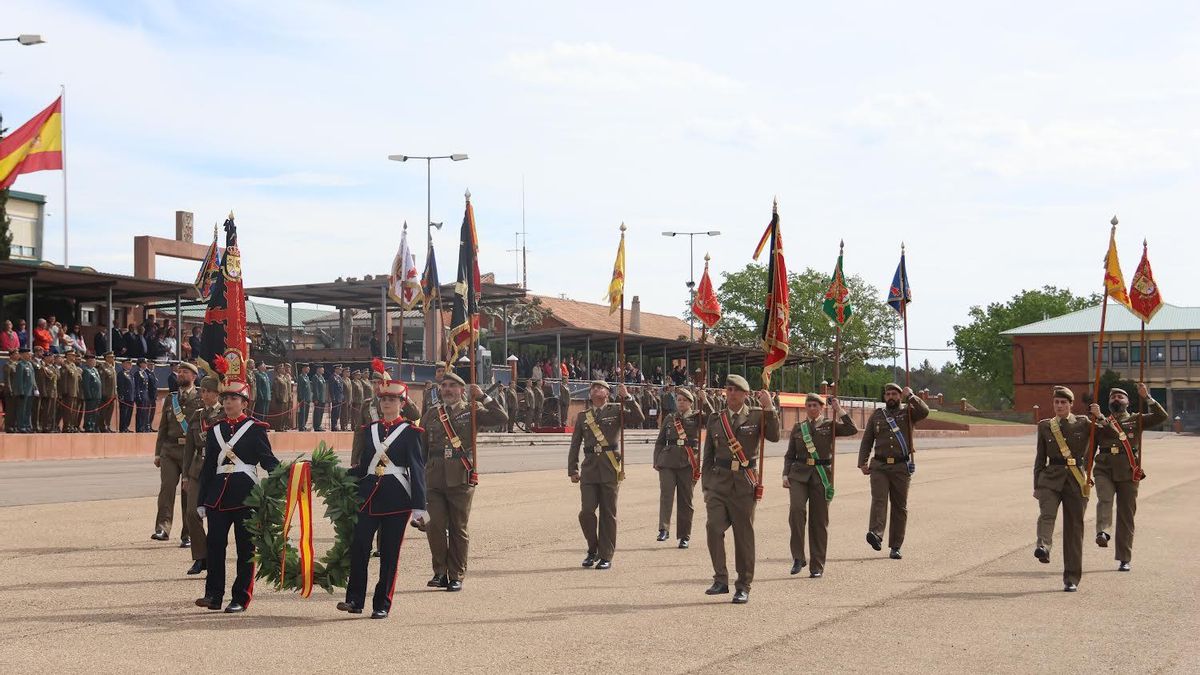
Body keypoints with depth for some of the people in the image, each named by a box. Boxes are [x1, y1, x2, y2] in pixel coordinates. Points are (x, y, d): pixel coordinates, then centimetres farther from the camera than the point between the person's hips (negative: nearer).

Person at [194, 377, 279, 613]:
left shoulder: (255, 429, 2)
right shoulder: (215, 430, 13)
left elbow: (267, 459, -1)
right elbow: (208, 467, 16)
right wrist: (202, 501, 13)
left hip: (245, 496, -4)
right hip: (218, 495, 4)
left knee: (246, 547, 1)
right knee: (215, 545, -2)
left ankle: (241, 598, 6)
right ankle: (214, 595, 4)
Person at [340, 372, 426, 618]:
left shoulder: (410, 431, 0)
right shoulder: (369, 430, 13)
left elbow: (417, 468, -3)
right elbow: (361, 466, 17)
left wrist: (419, 506, -9)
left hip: (396, 498, -3)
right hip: (369, 495, 3)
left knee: (389, 553, 1)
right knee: (359, 547, -6)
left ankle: (382, 605, 7)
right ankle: (355, 599, -1)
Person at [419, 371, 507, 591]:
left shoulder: (471, 410, 4)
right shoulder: (431, 414, 11)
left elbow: (501, 418, -8)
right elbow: (421, 447, 16)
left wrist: (483, 397, -11)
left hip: (461, 479, -2)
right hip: (434, 480, 2)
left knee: (459, 529, 4)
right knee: (434, 525, -4)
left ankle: (456, 576, 12)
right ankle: (440, 572, 11)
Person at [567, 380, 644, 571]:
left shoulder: (616, 410, 6)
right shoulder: (582, 415, 14)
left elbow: (639, 418, -10)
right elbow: (575, 445, 14)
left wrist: (627, 397, -16)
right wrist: (572, 470, 8)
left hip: (610, 468, -2)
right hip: (589, 467, 2)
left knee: (608, 514, 1)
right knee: (586, 511, -7)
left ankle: (606, 556, 8)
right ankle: (593, 549, 14)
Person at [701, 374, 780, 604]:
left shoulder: (756, 416, 5)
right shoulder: (715, 420, 12)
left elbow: (774, 436, -13)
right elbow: (708, 457, 15)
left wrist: (769, 408, -18)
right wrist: (706, 486, 10)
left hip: (744, 484, -2)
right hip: (718, 483, 2)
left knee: (744, 535, 2)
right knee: (714, 528, -13)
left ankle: (743, 587, 11)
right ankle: (720, 580, -2)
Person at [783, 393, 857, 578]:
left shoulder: (830, 426, 7)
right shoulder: (798, 428, 13)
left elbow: (852, 430, -9)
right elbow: (789, 455, 15)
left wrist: (838, 410, -6)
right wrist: (785, 475, 2)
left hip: (822, 476, -1)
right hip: (799, 474, 1)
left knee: (819, 521, 1)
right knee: (796, 509, -23)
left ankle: (817, 567, 9)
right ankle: (798, 557, -13)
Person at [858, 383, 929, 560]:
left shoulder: (908, 412, 7)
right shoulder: (877, 415, 13)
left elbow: (924, 411, -15)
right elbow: (866, 440, 12)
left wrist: (910, 396, -18)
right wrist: (862, 462, 3)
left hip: (901, 467, -1)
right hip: (879, 466, 1)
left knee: (900, 507, 3)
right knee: (879, 500, -19)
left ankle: (896, 547, 7)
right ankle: (876, 535, -37)